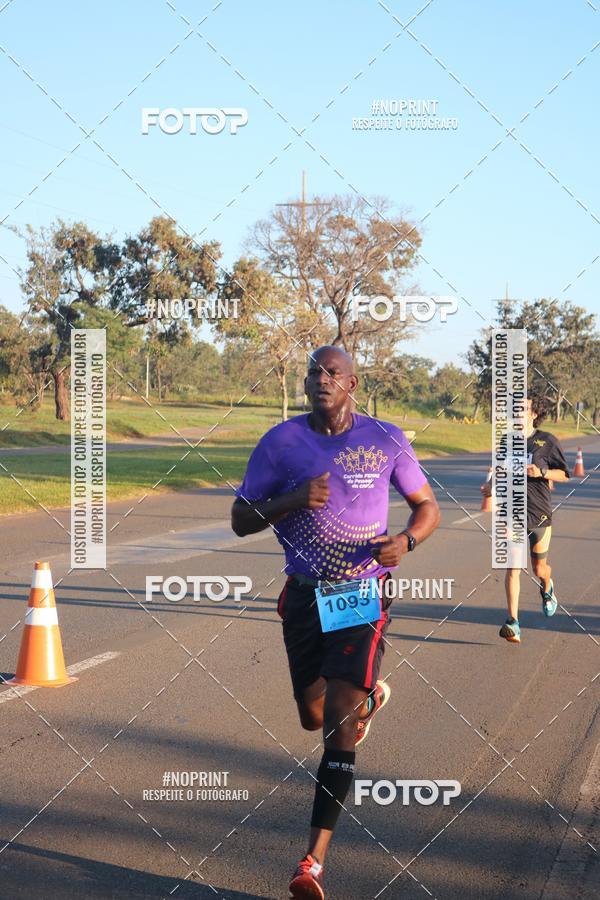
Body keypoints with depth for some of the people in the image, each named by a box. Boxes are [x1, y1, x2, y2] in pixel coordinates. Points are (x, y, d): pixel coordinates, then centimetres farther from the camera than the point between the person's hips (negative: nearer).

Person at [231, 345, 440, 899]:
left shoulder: (385, 440, -2)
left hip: (363, 596, -3)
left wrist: (406, 540, -14)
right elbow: (241, 519, 0)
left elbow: (427, 506, 8)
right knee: (313, 718, 16)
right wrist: (294, 500, -19)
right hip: (304, 596, 3)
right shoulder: (281, 442, -2)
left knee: (339, 726, -12)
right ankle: (369, 696, 53)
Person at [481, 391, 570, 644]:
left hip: (539, 513, -2)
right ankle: (513, 623, -7)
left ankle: (547, 588, 48)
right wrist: (492, 486, 0)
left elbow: (564, 474, 0)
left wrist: (541, 472, -17)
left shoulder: (547, 441, -4)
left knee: (539, 568, 11)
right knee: (513, 568, -8)